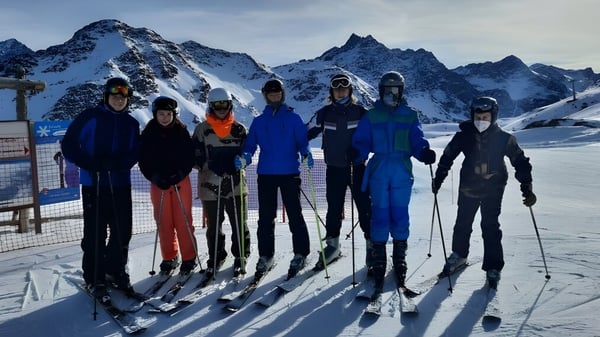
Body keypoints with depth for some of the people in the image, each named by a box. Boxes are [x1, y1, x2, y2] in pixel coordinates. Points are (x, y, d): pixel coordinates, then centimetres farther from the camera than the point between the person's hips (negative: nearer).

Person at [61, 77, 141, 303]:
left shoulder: (131, 124, 9)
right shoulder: (90, 117, -2)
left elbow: (134, 154, 3)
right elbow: (69, 145, -4)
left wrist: (115, 163, -16)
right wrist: (90, 164, -19)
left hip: (121, 184, 4)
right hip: (93, 184, -4)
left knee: (123, 231, 9)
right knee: (95, 233, 0)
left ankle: (116, 271, 28)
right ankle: (94, 279, 15)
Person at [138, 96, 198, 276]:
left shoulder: (181, 132, 0)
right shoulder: (148, 134, 2)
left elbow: (189, 156, -1)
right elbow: (143, 160, 1)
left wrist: (180, 174, -16)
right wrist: (155, 177, -12)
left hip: (181, 181, -1)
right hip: (158, 184, 2)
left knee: (183, 221, 0)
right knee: (164, 222, 6)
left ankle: (189, 258, 10)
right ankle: (169, 258, 19)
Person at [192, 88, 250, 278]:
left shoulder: (239, 129, 6)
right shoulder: (202, 129, 4)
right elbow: (196, 155, 1)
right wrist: (210, 165, -15)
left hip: (236, 184, 0)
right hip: (210, 184, 0)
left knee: (239, 224, 4)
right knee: (213, 226, 10)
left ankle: (241, 257, 21)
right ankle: (215, 258, 27)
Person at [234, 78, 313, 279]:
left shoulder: (293, 118, 5)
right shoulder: (258, 122, 11)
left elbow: (302, 141, 0)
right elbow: (250, 145, 9)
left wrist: (306, 155, -19)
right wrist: (244, 158, -10)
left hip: (289, 173, -2)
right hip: (265, 174, 2)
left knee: (294, 214, 1)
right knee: (265, 217, 6)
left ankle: (300, 254, 12)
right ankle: (265, 256, 16)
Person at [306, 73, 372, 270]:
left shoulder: (360, 112, 0)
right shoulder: (324, 114, 3)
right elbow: (308, 133, 7)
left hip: (357, 167, -1)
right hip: (334, 169, 1)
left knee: (364, 207, -2)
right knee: (334, 208, 9)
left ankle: (372, 243, 11)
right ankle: (332, 245, 24)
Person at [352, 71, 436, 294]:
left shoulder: (410, 116, 9)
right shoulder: (371, 116, 9)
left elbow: (417, 141, 2)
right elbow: (361, 141, 4)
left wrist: (425, 152, -19)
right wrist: (357, 154, -16)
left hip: (402, 174, 0)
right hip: (378, 173, 0)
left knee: (400, 215, 1)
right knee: (380, 215, 0)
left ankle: (400, 258, 15)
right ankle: (378, 260, 9)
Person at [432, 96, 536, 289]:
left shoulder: (503, 139, -11)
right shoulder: (464, 135, -10)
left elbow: (520, 161, -4)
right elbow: (447, 157, 1)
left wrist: (526, 188, -11)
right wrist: (438, 179, 0)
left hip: (493, 189, -2)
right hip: (468, 188, 2)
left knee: (490, 227, -4)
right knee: (463, 224, 13)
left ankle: (493, 267, 9)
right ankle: (459, 255, 35)